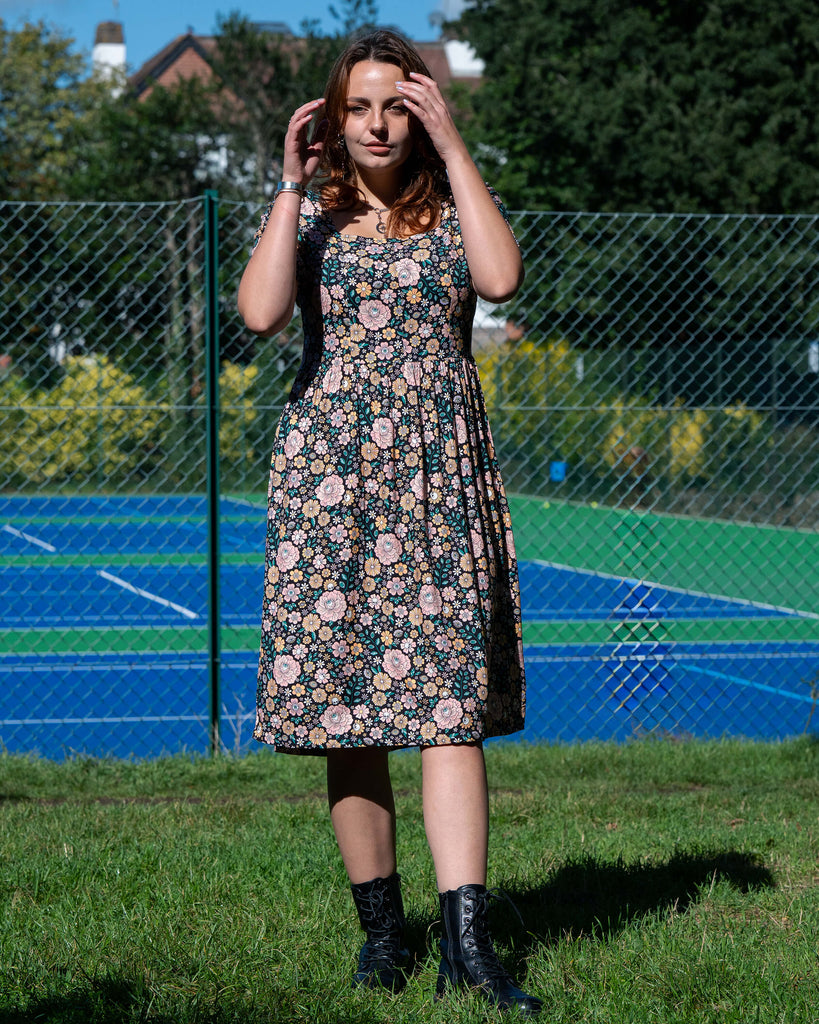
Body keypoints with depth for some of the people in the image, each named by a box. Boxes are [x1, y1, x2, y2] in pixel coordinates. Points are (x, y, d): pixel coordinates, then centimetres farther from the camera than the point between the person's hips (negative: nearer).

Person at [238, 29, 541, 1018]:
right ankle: (379, 923, 14)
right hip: (328, 472, 1)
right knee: (341, 701, 2)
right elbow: (260, 312, -9)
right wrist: (291, 184, -7)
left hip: (438, 471, -1)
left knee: (449, 697, -10)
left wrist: (454, 149, -9)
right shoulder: (308, 215, 11)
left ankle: (466, 939, -14)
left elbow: (502, 277, -14)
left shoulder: (452, 209, 10)